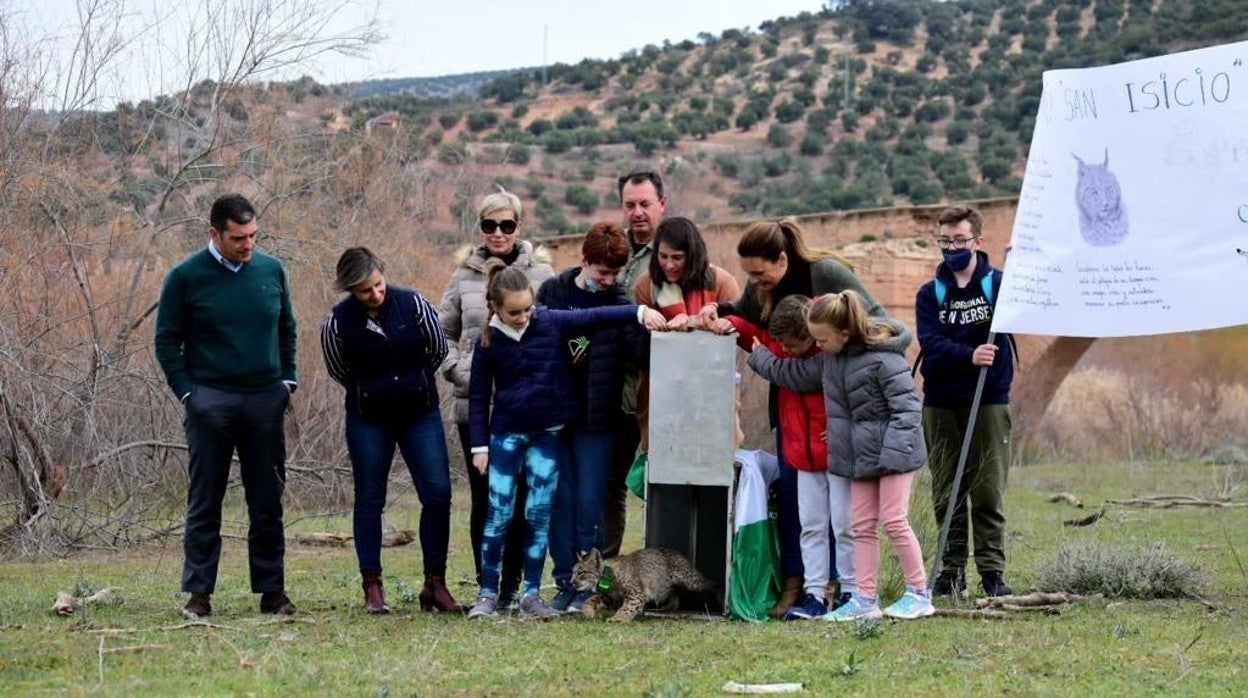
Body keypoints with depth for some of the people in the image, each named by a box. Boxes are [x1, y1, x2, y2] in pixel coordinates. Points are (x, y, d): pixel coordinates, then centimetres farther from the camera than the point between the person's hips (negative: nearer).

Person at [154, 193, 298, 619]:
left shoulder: (271, 271, 5)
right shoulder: (187, 277, -5)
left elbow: (287, 329, 17)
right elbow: (167, 340, 0)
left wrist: (287, 380, 8)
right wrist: (187, 393, -6)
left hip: (266, 400, 3)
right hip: (211, 403, -3)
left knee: (268, 503, 6)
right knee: (204, 503, 2)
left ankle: (272, 590, 12)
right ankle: (199, 593, 6)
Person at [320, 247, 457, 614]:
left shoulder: (412, 304, -12)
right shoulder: (338, 323, -14)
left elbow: (438, 350, 5)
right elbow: (339, 371, 4)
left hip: (421, 414, 1)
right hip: (369, 421, -1)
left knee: (438, 494, -5)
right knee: (369, 500, 3)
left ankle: (435, 584, 3)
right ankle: (372, 588, 10)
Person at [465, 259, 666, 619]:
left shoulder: (551, 323, -6)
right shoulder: (488, 342, -5)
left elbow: (595, 316, -13)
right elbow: (479, 396, 1)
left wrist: (639, 311, -26)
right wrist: (480, 445, -2)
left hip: (548, 434, 1)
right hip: (507, 434, -1)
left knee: (539, 516, 2)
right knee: (499, 516, -1)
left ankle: (531, 595, 9)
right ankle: (488, 593, 8)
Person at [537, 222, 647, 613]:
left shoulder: (619, 305, 0)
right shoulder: (552, 292, 4)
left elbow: (636, 354, -14)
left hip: (595, 419, -1)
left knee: (589, 504, -1)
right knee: (559, 500, 4)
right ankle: (566, 583, 11)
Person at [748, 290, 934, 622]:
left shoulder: (883, 359, -20)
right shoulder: (830, 359, 6)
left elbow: (908, 406, -21)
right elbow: (793, 374, 23)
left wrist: (893, 451, -27)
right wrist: (756, 355, 28)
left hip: (892, 449, -8)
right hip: (861, 454, 8)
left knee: (894, 520, -8)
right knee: (863, 526, 7)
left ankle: (919, 595, 2)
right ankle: (865, 600, 9)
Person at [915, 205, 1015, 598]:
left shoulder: (998, 284, 3)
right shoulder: (930, 295, 7)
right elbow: (931, 344, -8)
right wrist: (969, 356, -26)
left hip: (989, 402, -2)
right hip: (941, 404, 2)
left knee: (989, 492, -2)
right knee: (946, 493, 4)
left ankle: (993, 571, 2)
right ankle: (951, 571, 10)